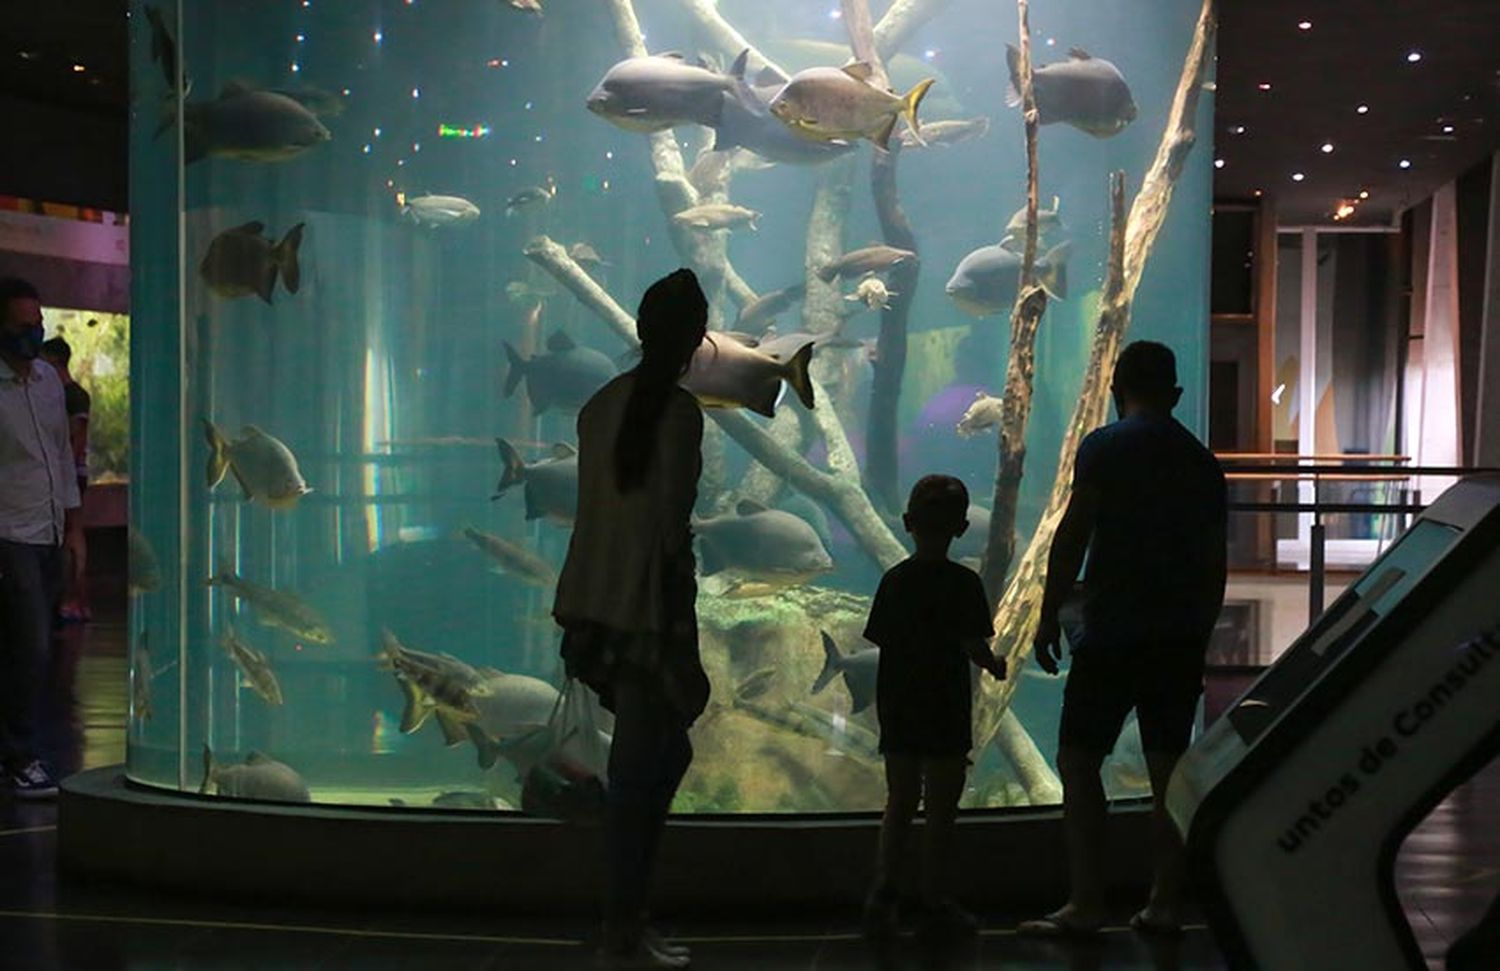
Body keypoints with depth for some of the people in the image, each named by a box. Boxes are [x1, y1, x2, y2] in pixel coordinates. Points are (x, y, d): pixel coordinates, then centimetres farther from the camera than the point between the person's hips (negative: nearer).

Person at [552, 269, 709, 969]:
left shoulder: (602, 404, 10)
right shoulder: (679, 411, -12)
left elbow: (597, 509, 11)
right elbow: (671, 532, -16)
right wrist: (682, 634, -14)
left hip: (594, 608, 8)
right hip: (646, 610, -8)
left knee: (664, 751, 18)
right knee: (641, 767, 0)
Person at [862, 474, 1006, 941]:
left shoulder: (893, 580, 3)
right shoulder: (963, 582, -10)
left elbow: (881, 641, 5)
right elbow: (973, 644, -14)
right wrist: (995, 666, 6)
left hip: (897, 711, 4)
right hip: (946, 711, -4)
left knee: (899, 803, 13)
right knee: (941, 809, 5)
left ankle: (883, 890, 1)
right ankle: (935, 901, 9)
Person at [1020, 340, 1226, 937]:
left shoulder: (1105, 446, -4)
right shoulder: (1202, 462, 13)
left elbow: (1072, 537, -9)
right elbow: (1214, 563, 16)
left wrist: (1049, 617, -2)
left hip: (1113, 634, -6)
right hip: (1181, 637, 6)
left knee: (1078, 760, -1)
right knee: (1168, 767, 8)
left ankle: (1086, 905, -5)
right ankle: (1166, 905, 10)